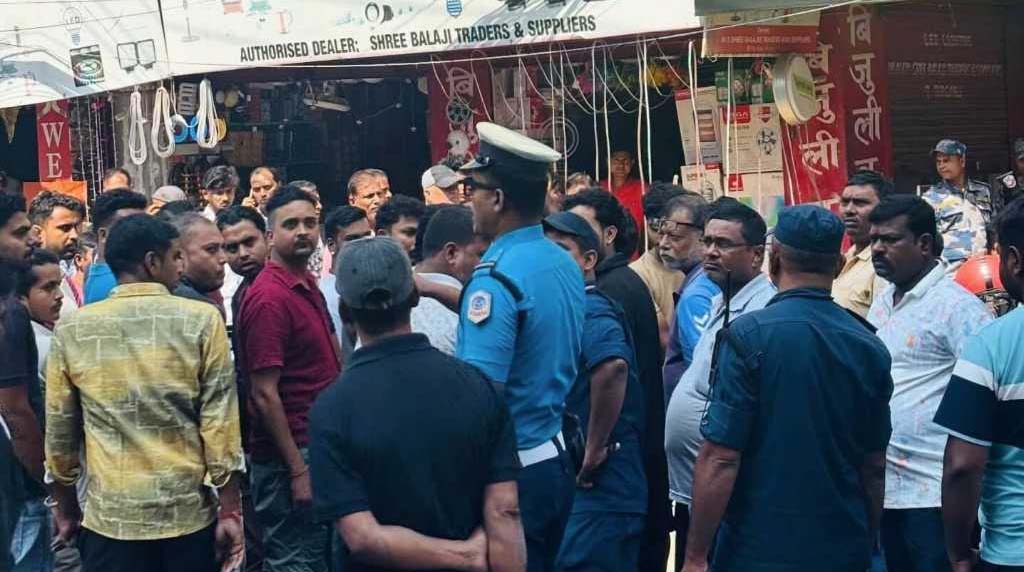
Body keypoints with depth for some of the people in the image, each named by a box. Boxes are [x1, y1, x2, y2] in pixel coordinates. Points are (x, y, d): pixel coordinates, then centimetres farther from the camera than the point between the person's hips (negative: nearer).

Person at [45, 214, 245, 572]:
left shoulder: (72, 329, 0)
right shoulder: (202, 320, -7)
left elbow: (59, 429, 6)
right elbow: (220, 422, -8)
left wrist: (65, 509, 18)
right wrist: (230, 511, -2)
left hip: (110, 518, 2)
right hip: (189, 514, -1)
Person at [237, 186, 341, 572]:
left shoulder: (309, 286, 11)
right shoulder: (270, 297, -17)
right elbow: (264, 394, -20)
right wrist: (298, 469, -20)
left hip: (317, 445, 9)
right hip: (290, 457, -9)